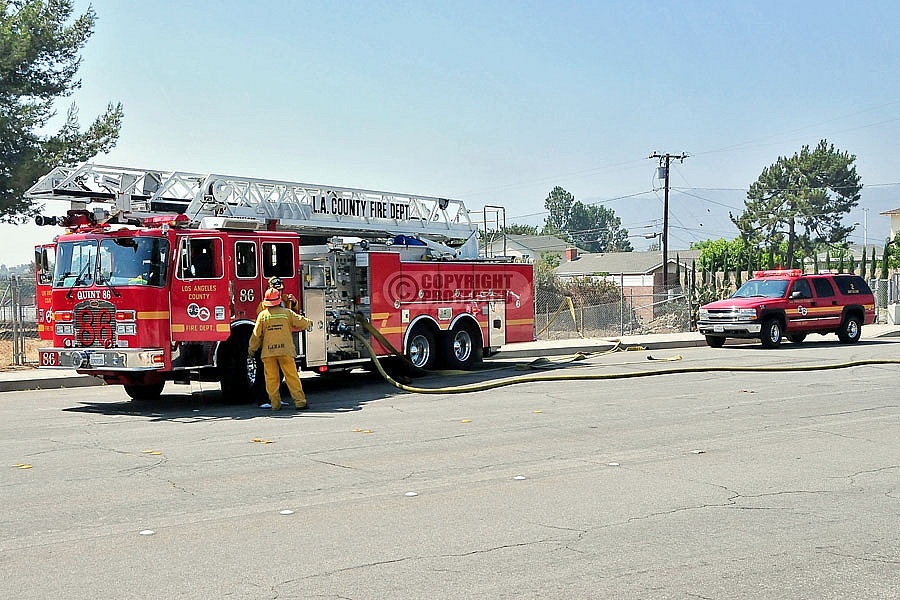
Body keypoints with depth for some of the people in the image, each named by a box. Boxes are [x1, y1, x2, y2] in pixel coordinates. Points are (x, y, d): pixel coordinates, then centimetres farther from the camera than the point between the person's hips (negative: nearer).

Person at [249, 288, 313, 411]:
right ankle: (299, 401, -3)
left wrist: (252, 348, 16)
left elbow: (256, 334, 4)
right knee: (292, 376, 1)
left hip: (268, 351, 1)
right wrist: (309, 323, 29)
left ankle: (275, 403, 5)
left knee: (271, 378, 6)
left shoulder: (263, 315, 3)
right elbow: (301, 322, 6)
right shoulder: (287, 313, 2)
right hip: (285, 350, -1)